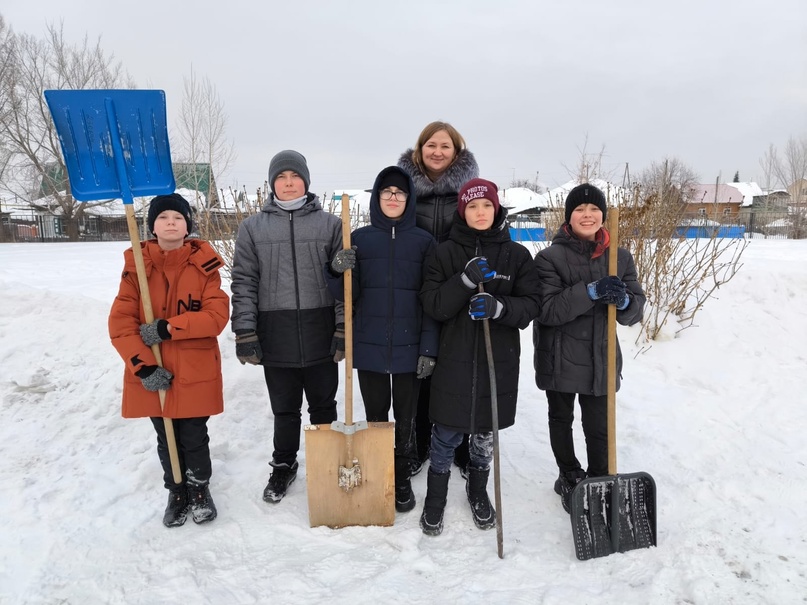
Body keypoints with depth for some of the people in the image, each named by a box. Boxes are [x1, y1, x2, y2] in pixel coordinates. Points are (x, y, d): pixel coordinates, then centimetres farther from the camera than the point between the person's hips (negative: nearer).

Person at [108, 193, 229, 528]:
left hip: (196, 372, -2)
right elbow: (120, 323, -6)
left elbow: (217, 315, -15)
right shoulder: (136, 265, -2)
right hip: (154, 374, 2)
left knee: (194, 437, 10)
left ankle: (200, 489, 35)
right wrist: (143, 366, -15)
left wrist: (167, 328, -20)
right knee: (166, 440, 16)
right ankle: (177, 493, 38)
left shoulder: (203, 264, -5)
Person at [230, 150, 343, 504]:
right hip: (276, 337, 1)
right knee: (284, 408, 13)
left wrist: (344, 328, -5)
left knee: (323, 405, 13)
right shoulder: (252, 228, 6)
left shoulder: (330, 224, 3)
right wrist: (245, 334, -4)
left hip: (321, 335, 0)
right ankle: (283, 465, 34)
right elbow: (243, 284, 2)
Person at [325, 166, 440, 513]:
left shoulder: (423, 241, 0)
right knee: (375, 417, 12)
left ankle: (402, 479, 27)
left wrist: (429, 348, -8)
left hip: (409, 346, -1)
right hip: (369, 345, 1)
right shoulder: (359, 238, 3)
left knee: (405, 418, 10)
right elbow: (346, 295, 2)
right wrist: (337, 271, -19)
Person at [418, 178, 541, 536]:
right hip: (454, 360, -1)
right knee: (446, 435, 7)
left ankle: (478, 492, 41)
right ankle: (435, 499, 31)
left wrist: (498, 307, -23)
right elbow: (433, 306, -8)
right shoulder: (446, 253, -1)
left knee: (486, 433, 15)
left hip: (499, 361, 1)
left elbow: (530, 306, -3)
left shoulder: (517, 255, 2)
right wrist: (466, 280, -22)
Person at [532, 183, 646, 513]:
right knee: (561, 420, 16)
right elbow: (546, 310, -19)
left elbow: (635, 311, 1)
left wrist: (623, 300, -22)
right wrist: (590, 293, -29)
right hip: (559, 360, -2)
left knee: (599, 427, 9)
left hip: (601, 360, 2)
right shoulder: (550, 257, -8)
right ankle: (570, 478, 38)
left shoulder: (620, 257, 3)